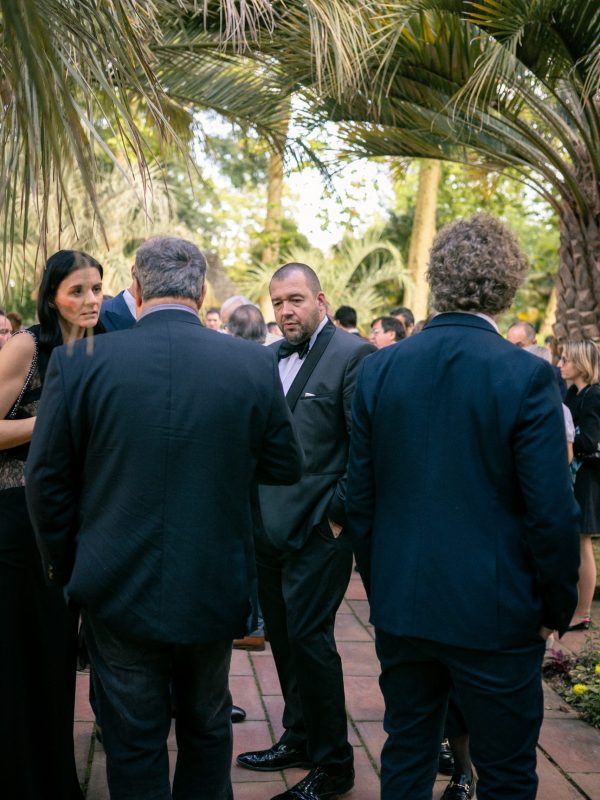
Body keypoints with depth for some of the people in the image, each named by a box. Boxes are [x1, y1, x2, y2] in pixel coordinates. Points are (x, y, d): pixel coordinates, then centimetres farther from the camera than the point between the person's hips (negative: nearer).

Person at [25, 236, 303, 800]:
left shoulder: (78, 362, -11)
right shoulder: (254, 364, -9)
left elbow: (46, 482, -6)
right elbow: (285, 468, 1)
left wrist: (63, 566, 9)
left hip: (118, 592, -1)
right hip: (214, 592, 2)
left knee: (134, 745, 13)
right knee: (207, 729, 22)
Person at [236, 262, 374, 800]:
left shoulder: (353, 356, -11)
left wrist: (339, 512, -15)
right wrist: (252, 505, 10)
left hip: (318, 529, -7)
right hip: (269, 526, 7)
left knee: (308, 636, -4)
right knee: (284, 636, 16)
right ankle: (298, 739, 33)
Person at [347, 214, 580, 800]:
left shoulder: (378, 369, -2)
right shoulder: (526, 377, -15)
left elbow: (360, 496, 4)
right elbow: (552, 511, -14)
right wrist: (558, 607, 1)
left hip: (399, 607, 5)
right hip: (494, 615, -4)